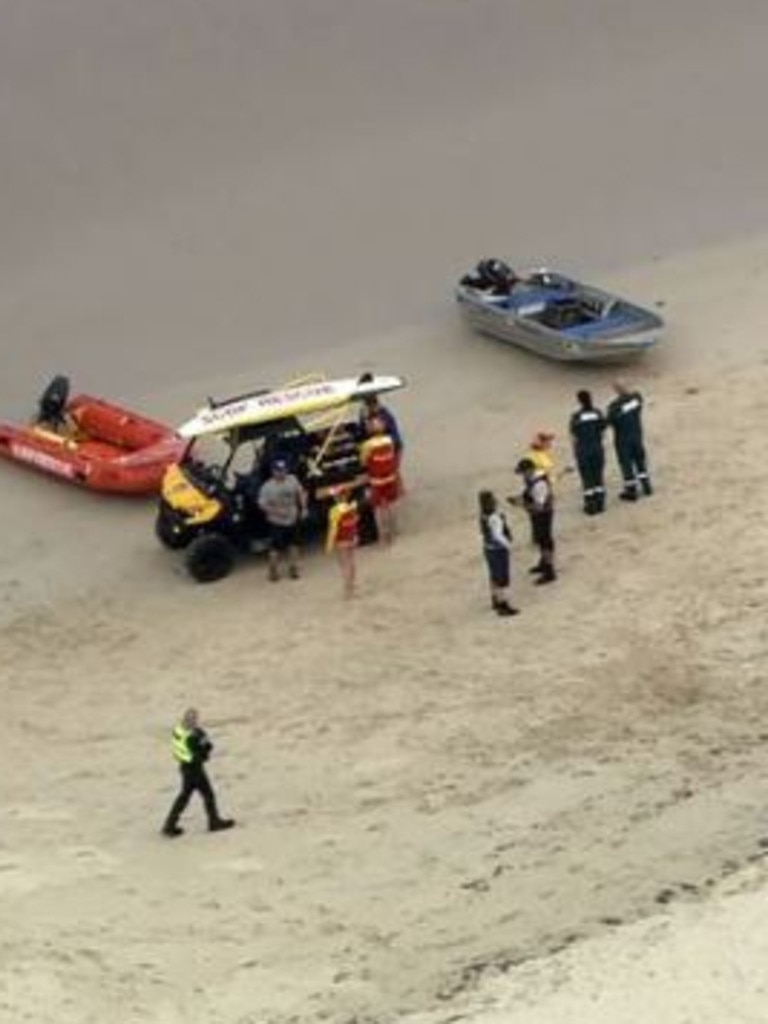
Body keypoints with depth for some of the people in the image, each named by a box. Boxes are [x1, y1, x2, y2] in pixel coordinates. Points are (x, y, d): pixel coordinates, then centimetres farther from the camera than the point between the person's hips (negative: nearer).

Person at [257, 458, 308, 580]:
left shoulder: (292, 480, -5)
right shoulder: (268, 487, -19)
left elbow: (301, 493, 10)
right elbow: (262, 504, -18)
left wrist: (303, 508, 1)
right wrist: (276, 511, -27)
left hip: (292, 520, 5)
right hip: (277, 522, -5)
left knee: (293, 545, 16)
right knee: (276, 547, -2)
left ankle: (293, 569, 31)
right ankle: (274, 571, 14)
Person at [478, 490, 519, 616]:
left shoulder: (484, 515, -2)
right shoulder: (494, 518, -29)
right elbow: (497, 535, -36)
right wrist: (508, 544, -22)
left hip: (489, 548, 9)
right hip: (499, 550, -9)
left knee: (494, 576, 24)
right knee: (503, 578, 2)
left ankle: (496, 600, 40)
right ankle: (503, 606, 9)